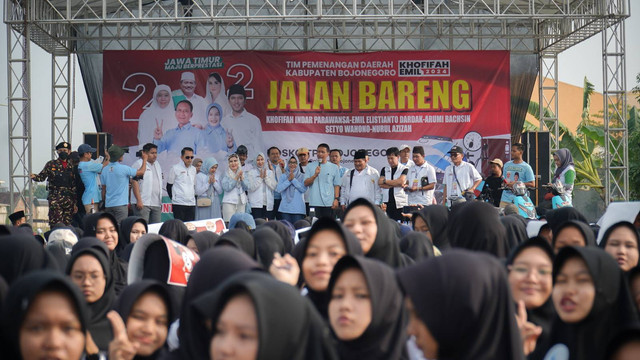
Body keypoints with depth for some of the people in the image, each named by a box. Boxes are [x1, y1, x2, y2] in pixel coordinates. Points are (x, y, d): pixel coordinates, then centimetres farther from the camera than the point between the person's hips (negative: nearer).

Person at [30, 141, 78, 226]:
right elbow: (42, 177, 4)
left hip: (69, 199, 3)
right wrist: (34, 177, -19)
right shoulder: (51, 164, 6)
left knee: (67, 224, 4)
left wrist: (75, 202, 10)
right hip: (55, 198, -3)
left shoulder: (72, 166, 12)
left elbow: (75, 185, 12)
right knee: (56, 224, -11)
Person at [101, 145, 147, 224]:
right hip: (120, 204, -6)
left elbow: (103, 189, 10)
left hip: (108, 205, 6)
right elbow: (141, 172, -1)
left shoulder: (104, 170, 5)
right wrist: (144, 159, 15)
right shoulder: (123, 168, -10)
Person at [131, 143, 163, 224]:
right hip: (143, 203, -7)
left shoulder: (157, 164, 20)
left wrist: (160, 202, 21)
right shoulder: (138, 164, -4)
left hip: (156, 204, 7)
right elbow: (135, 182, -11)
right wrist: (139, 200, -18)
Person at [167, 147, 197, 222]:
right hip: (179, 204, -5)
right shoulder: (175, 168, -2)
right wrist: (173, 198, 0)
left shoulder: (193, 169, 14)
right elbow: (169, 186, 3)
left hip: (191, 204, 5)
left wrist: (194, 197, 14)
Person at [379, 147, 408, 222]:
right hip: (387, 203, 3)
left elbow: (401, 181, -12)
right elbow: (380, 184, 2)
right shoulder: (384, 170, 16)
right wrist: (396, 184, -8)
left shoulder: (404, 169, 4)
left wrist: (385, 181, -2)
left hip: (400, 203, -3)